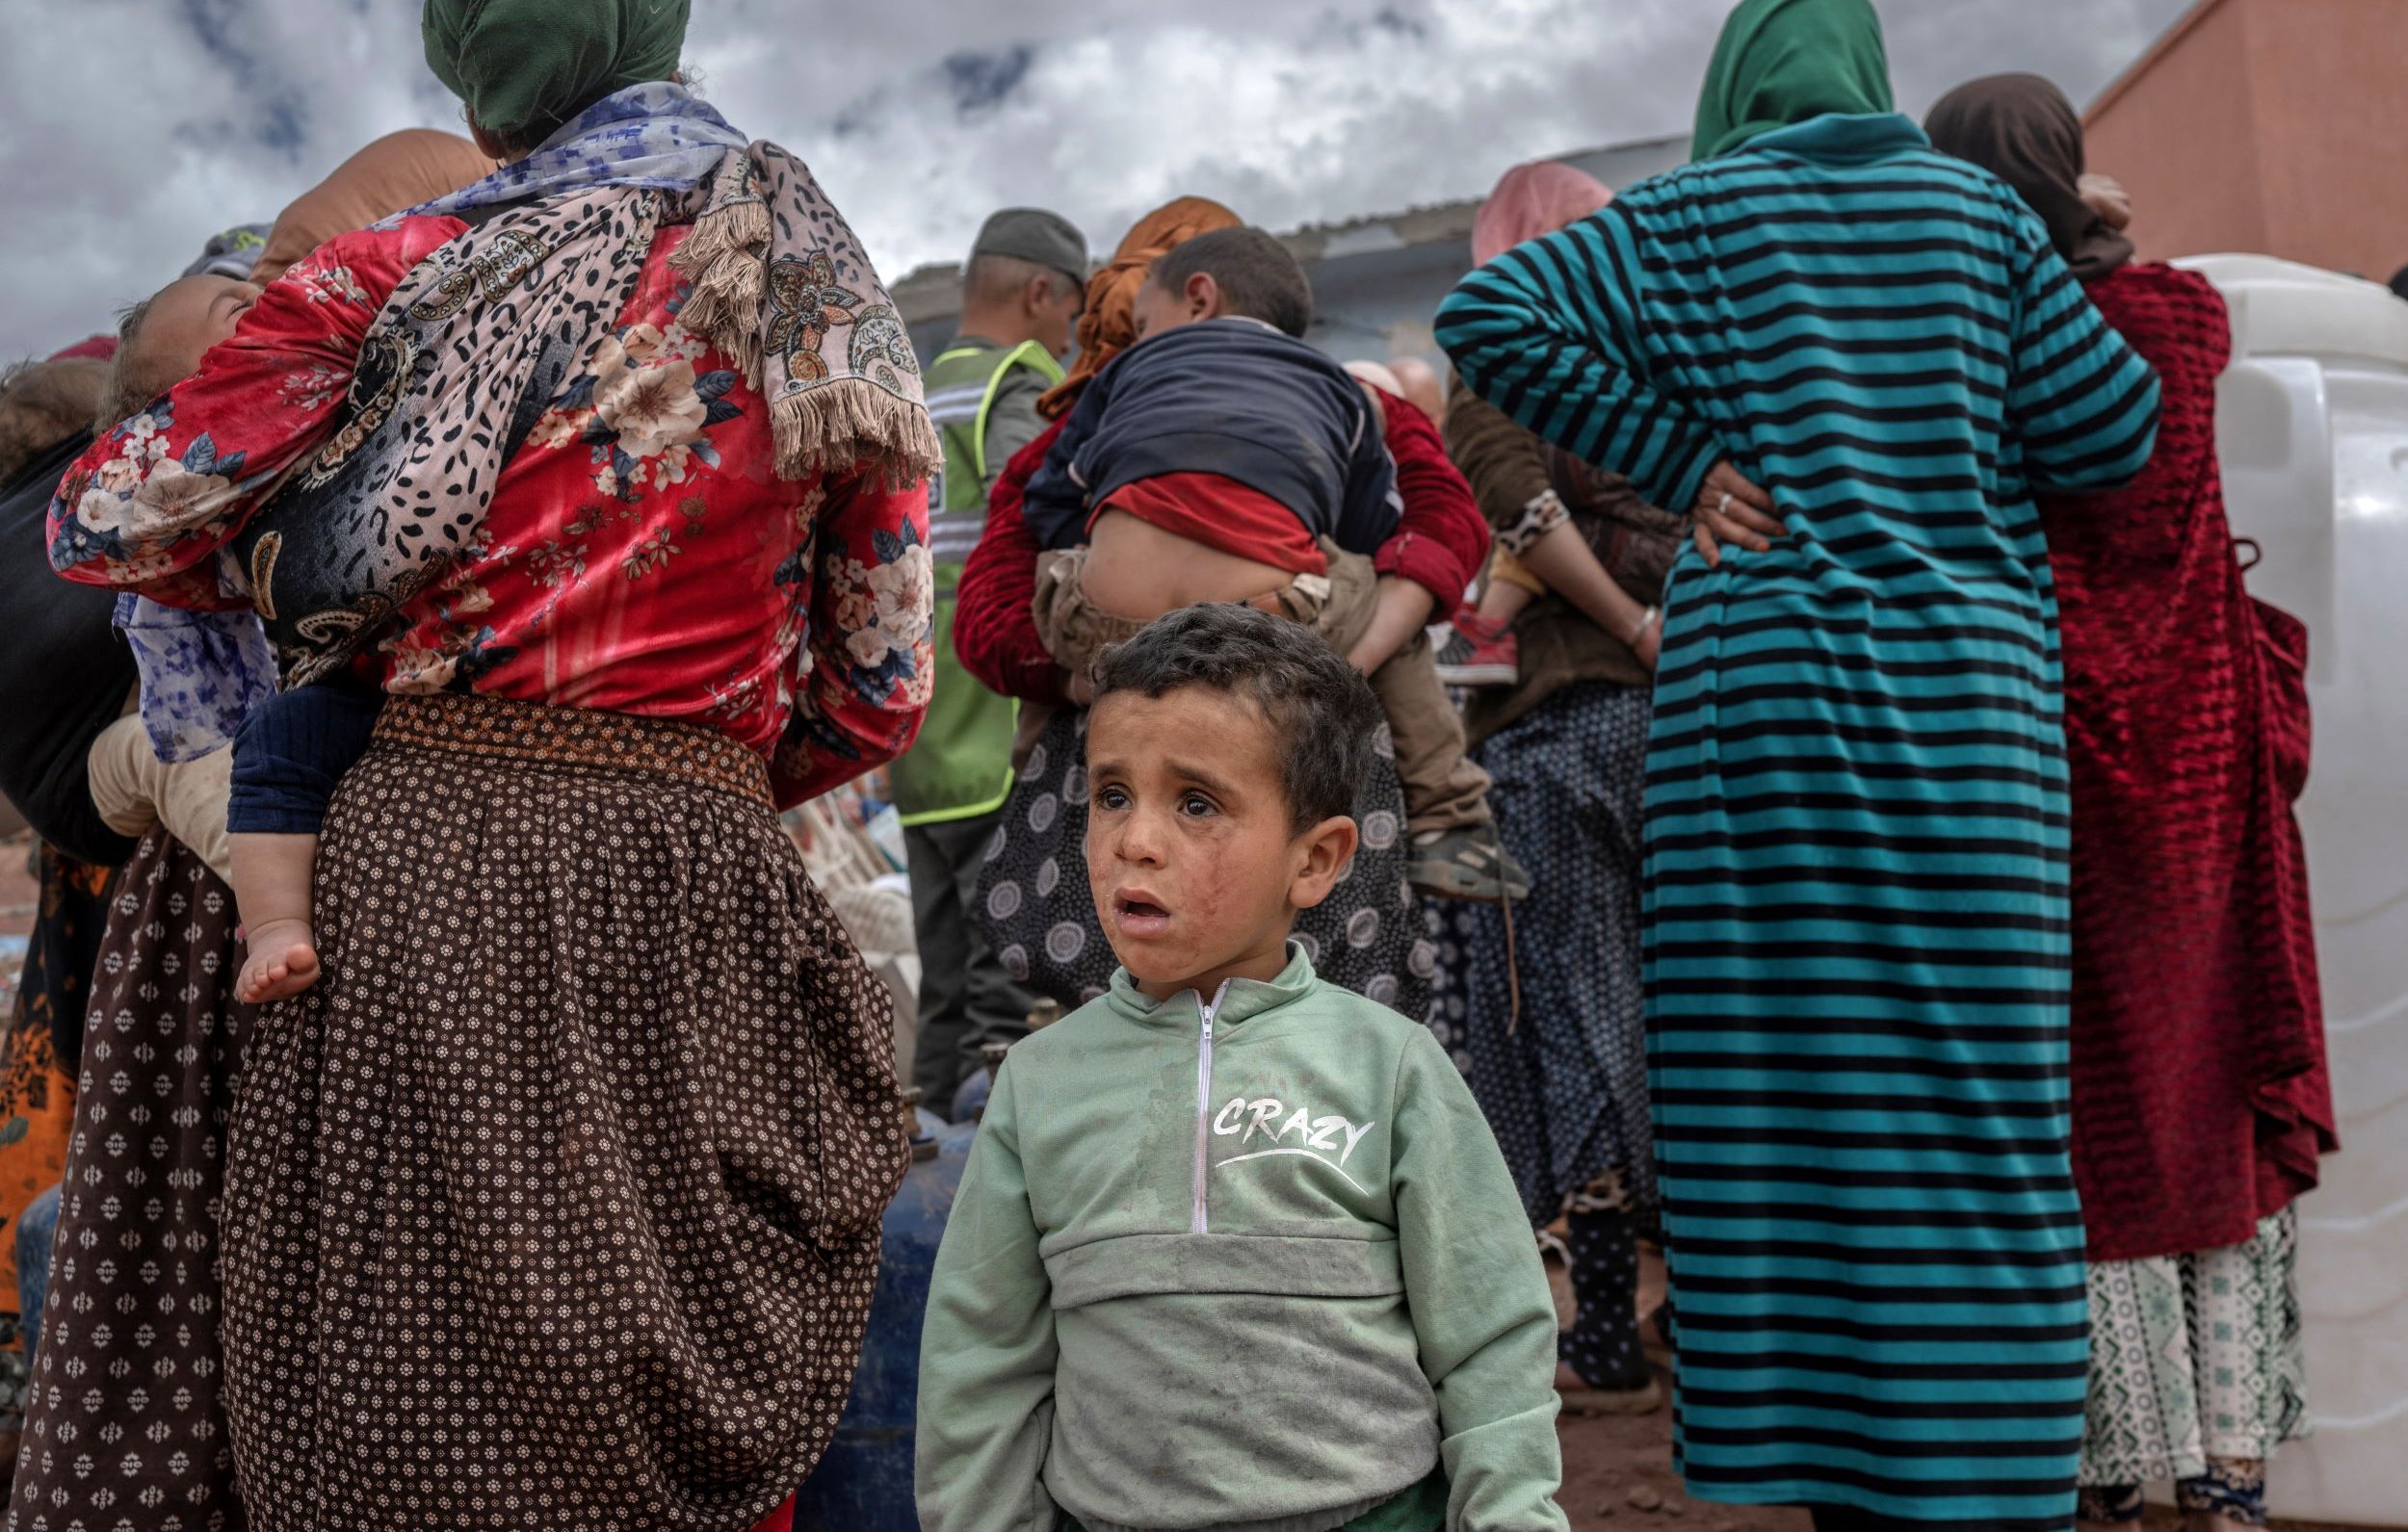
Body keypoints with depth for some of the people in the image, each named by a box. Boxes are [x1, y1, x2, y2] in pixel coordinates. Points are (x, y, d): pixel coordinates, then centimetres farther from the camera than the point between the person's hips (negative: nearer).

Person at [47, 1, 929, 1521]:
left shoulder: (412, 274, 0)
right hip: (701, 885, 4)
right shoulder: (837, 312, 12)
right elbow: (881, 690, 11)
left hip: (434, 864, -3)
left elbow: (110, 524, 6)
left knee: (411, 1409, 5)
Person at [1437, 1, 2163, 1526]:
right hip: (1967, 697, 1)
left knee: (1787, 1102, 4)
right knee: (1978, 1110, 3)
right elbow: (2111, 426, 6)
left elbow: (1488, 313, -6)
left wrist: (1683, 458, -2)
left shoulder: (1691, 217, 5)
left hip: (1761, 686, -1)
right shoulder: (1977, 209, 9)